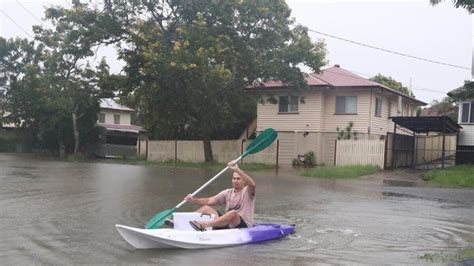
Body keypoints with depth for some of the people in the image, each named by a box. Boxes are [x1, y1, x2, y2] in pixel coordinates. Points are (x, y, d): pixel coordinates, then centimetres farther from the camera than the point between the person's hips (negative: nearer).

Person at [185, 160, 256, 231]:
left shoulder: (247, 192, -2)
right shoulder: (228, 193, 15)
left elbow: (252, 184, -27)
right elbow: (209, 201, 7)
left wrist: (237, 169, -35)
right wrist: (193, 200, -10)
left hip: (244, 227, -6)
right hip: (227, 224, 6)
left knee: (233, 213, -37)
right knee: (206, 208, -4)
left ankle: (203, 225, -49)